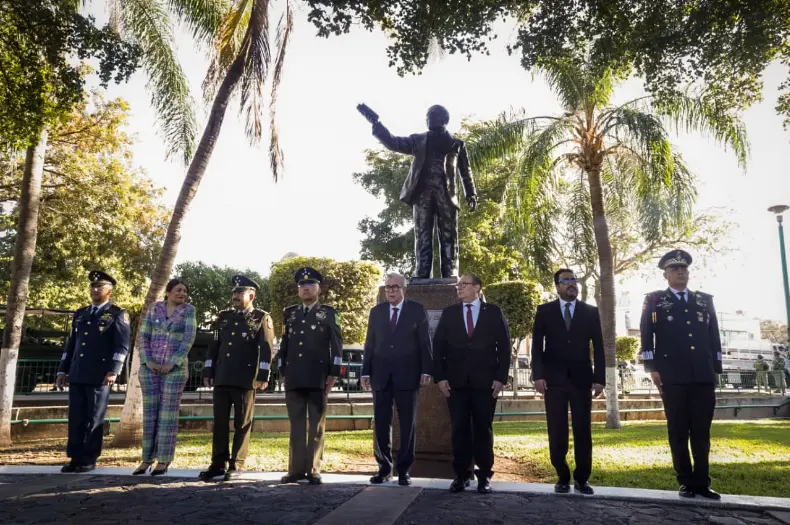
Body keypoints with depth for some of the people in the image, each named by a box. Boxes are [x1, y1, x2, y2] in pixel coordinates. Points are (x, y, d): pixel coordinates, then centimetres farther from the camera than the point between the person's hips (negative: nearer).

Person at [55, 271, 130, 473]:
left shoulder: (118, 314, 1)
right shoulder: (80, 314, 19)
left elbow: (122, 345, -7)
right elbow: (71, 344, 20)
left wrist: (113, 370, -17)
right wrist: (63, 370, 13)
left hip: (100, 375, -5)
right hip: (77, 374, 5)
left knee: (94, 418, 0)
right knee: (76, 418, 6)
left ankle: (89, 460, 9)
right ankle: (75, 458, 15)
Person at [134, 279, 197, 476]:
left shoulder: (189, 310, 0)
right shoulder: (154, 308, 7)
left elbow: (189, 338, -8)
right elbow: (143, 336, 3)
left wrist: (172, 363, -15)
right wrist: (147, 361, -10)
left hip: (175, 368, -3)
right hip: (150, 367, 3)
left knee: (168, 414, -2)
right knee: (149, 413, 6)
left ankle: (164, 461, 5)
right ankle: (147, 459, 14)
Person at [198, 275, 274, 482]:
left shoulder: (261, 318, 1)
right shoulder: (224, 317, 16)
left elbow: (266, 349, -5)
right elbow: (214, 346, 16)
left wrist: (262, 376, -12)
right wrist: (208, 371, 11)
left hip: (245, 380, -5)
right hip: (222, 379, 5)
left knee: (242, 424, 2)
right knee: (219, 422, 7)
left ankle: (237, 465, 10)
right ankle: (218, 463, 16)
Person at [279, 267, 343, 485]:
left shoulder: (328, 313, 5)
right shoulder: (289, 313, 15)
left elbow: (337, 344, 1)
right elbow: (284, 343, 16)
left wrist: (334, 373, -6)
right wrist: (282, 371, 10)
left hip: (318, 377, -3)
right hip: (294, 377, 3)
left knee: (317, 424, 2)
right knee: (296, 424, 6)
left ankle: (314, 470, 8)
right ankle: (296, 469, 13)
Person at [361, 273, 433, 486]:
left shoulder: (417, 310, 2)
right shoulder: (376, 311, 10)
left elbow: (425, 342, 0)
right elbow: (370, 344, 10)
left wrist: (426, 370, -7)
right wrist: (366, 372, 5)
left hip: (407, 375, -2)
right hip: (381, 375, 3)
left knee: (407, 424, 4)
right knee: (381, 424, 5)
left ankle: (404, 470, 14)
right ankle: (384, 468, 17)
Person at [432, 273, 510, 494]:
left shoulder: (493, 312, 4)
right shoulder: (449, 313, 9)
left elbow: (504, 346, 2)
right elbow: (438, 346, 5)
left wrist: (501, 377, -6)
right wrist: (440, 377, -3)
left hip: (485, 381, -1)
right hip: (456, 381, 1)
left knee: (483, 428, 5)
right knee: (459, 429, 4)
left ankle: (484, 475, 15)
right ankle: (462, 474, 13)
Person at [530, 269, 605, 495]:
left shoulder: (591, 312, 7)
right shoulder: (544, 311, 5)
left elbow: (598, 347, 5)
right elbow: (537, 346, 1)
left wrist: (599, 378, -3)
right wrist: (538, 375, -9)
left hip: (581, 379, 1)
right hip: (554, 379, 0)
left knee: (583, 431, 2)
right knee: (557, 433, 2)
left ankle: (582, 478, 13)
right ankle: (562, 478, 13)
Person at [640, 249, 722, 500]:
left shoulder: (705, 300, 17)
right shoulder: (654, 300, 7)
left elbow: (714, 336, 15)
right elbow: (646, 336, 1)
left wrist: (716, 368, 8)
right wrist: (652, 368, -6)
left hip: (703, 377, 3)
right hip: (673, 377, -2)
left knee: (702, 431, 5)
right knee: (678, 432, 2)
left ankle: (702, 482, 12)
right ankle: (686, 482, 11)